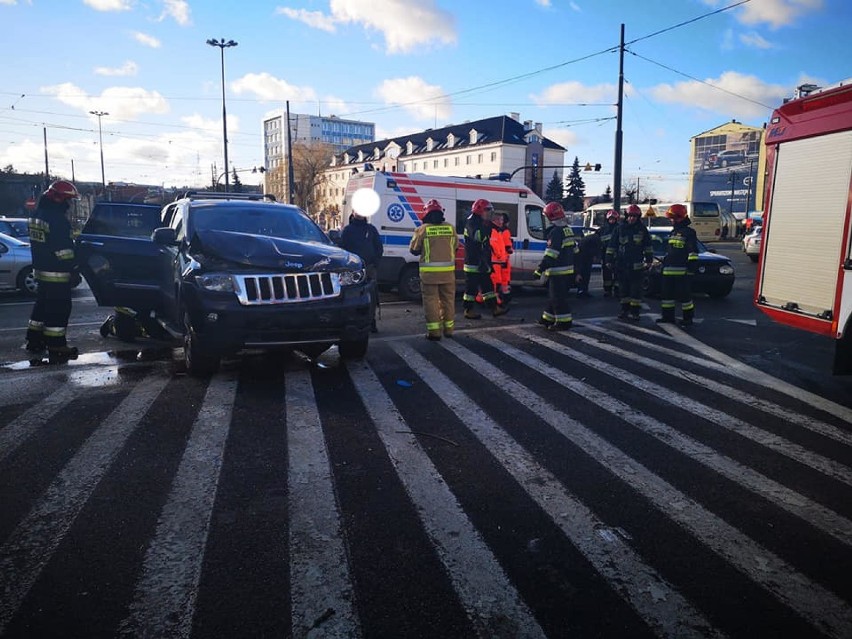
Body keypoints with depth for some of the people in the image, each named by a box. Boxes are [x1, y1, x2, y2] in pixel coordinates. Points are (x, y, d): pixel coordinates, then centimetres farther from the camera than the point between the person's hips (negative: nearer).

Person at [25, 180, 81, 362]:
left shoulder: (38, 214, 13)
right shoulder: (58, 219, -19)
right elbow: (64, 249, -22)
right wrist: (74, 271, -18)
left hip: (41, 269, 10)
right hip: (57, 273, -10)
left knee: (42, 305, 19)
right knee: (59, 309, -4)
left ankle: (34, 343, 27)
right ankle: (57, 348, -1)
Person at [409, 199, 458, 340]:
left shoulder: (422, 229, -7)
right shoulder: (450, 228, 2)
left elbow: (414, 250, 1)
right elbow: (455, 246, 14)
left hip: (429, 271, -3)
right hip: (448, 271, 3)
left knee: (431, 300, 4)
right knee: (448, 299, 14)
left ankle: (434, 331, 2)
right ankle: (448, 328, 23)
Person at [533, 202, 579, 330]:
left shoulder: (555, 232, -17)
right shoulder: (568, 229, 13)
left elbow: (550, 254, -23)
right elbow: (575, 250, 19)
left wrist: (539, 270, -22)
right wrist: (575, 268, 27)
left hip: (558, 271, -10)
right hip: (568, 270, 10)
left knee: (558, 297, -3)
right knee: (553, 295, 18)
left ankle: (564, 322, 1)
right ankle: (548, 318, 28)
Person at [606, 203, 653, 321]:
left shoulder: (642, 229, 5)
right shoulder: (619, 229, 5)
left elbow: (648, 246, 11)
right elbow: (612, 245, 7)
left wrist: (648, 260, 8)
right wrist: (609, 260, 4)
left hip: (636, 266, -2)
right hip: (621, 264, 2)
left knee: (636, 289, -3)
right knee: (623, 288, 9)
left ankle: (635, 311, 2)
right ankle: (625, 309, 18)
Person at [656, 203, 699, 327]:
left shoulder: (689, 232, -6)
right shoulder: (672, 232, 20)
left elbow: (693, 251, -12)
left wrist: (692, 265, -17)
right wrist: (664, 264, 25)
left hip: (682, 270, -8)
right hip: (669, 270, 8)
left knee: (684, 294, -4)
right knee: (667, 293, 11)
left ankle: (688, 318, 5)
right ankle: (668, 316, 20)